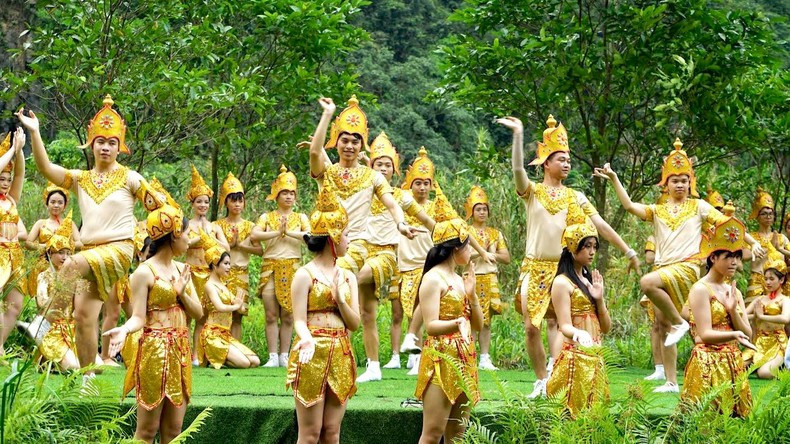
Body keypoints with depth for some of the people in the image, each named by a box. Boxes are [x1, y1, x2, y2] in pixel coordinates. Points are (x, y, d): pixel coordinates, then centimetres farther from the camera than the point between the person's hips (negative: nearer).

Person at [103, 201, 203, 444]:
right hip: (155, 351, -7)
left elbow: (198, 312, 9)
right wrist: (124, 330, -35)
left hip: (181, 351, 7)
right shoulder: (144, 272, -10)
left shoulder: (182, 269, 11)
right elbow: (138, 317, -14)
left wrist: (182, 293, -9)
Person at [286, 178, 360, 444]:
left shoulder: (347, 277, 12)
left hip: (341, 357, 6)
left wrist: (339, 298, -9)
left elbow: (355, 324, 8)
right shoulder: (305, 275, -5)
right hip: (313, 356, -6)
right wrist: (307, 341, -32)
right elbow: (300, 321, -11)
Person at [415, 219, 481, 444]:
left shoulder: (459, 280, 17)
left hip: (465, 362, 8)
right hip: (441, 360, -8)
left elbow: (478, 324, 15)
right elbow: (431, 325, -17)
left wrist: (471, 294, 1)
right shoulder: (433, 278, -8)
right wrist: (457, 323, -36)